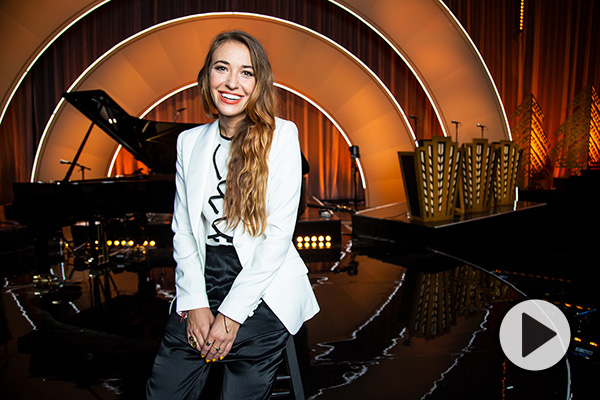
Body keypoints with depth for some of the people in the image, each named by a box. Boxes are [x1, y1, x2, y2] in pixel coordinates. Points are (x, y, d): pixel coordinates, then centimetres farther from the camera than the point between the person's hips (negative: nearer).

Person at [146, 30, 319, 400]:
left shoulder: (281, 135, -4)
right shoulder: (190, 141, 9)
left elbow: (279, 234, -9)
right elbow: (182, 229, 7)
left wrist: (232, 312, -11)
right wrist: (194, 302, -5)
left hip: (262, 290, -3)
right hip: (202, 284, 3)